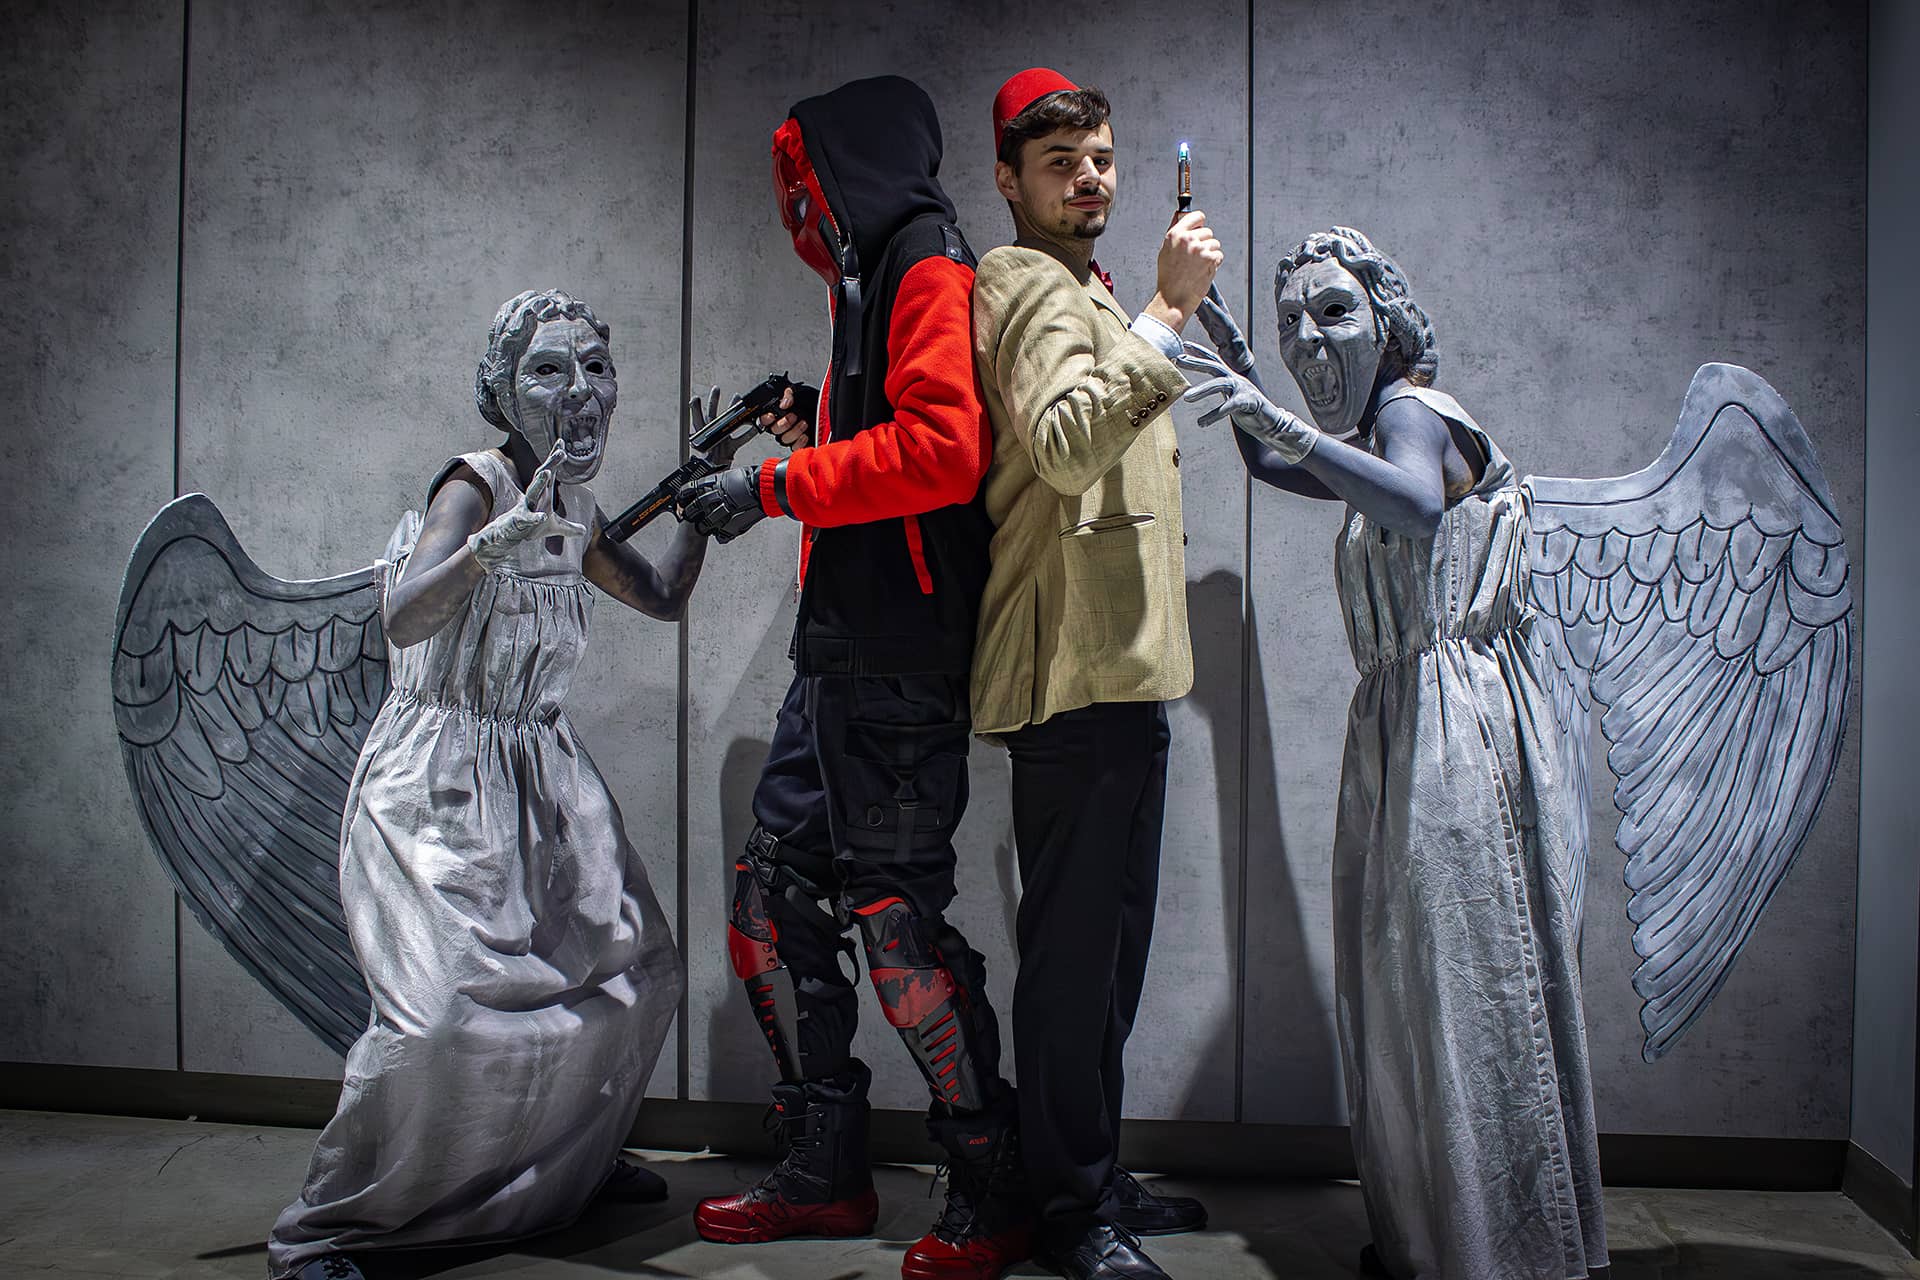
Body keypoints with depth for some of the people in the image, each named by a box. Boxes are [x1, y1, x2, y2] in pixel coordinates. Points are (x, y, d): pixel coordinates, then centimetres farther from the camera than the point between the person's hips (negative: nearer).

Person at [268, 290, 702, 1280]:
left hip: (541, 776, 8)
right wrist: (492, 544, -46)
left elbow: (662, 598, 19)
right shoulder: (477, 484, -15)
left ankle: (569, 1158, 32)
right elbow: (403, 619, -30)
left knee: (630, 970, 10)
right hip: (441, 781, -8)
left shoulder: (572, 508, 7)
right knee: (450, 1006, -19)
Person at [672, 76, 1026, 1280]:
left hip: (900, 662, -10)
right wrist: (807, 427, 16)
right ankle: (827, 1172, 22)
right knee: (774, 901, 10)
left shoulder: (928, 265, -5)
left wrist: (776, 486, -15)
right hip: (841, 655, 10)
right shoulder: (875, 281, 24)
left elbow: (941, 448, -20)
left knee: (896, 921, -7)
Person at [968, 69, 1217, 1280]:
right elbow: (1066, 443, -25)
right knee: (1075, 944, -5)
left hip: (1121, 667, 11)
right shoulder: (1027, 282, -6)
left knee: (1109, 942, 15)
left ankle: (1098, 1179, 27)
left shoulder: (1086, 294, 26)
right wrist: (1169, 312, -22)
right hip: (1075, 673, -11)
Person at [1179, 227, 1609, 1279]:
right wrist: (1237, 367, 27)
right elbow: (1271, 467, 39)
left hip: (1455, 720, -10)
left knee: (1464, 989, -4)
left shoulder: (1410, 413, -9)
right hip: (1399, 725, 10)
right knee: (1403, 987, 13)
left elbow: (1417, 505, -33)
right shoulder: (1377, 437, 20)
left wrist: (1283, 424, -41)